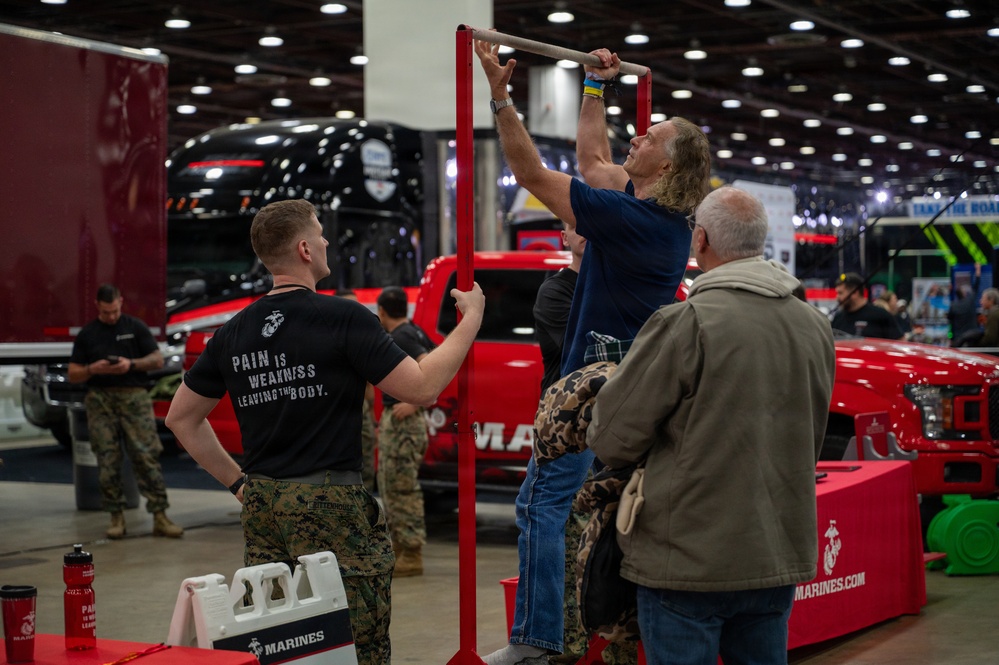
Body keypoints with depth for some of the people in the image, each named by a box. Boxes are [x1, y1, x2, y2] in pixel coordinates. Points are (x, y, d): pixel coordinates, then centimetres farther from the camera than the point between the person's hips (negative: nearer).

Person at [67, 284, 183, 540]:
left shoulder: (136, 327, 9)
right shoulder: (86, 334, 11)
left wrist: (131, 364, -10)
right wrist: (93, 369, -11)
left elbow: (157, 360, 6)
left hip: (134, 396, -1)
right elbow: (73, 374, 10)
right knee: (107, 461, 0)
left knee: (147, 456, -8)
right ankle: (117, 517, 9)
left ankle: (160, 516, -7)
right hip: (100, 400, 2)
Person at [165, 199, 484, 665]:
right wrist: (471, 318, 0)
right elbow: (422, 387, -11)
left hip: (261, 507, 6)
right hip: (331, 509, -6)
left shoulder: (234, 333, 9)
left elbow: (181, 417, 16)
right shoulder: (343, 318, -10)